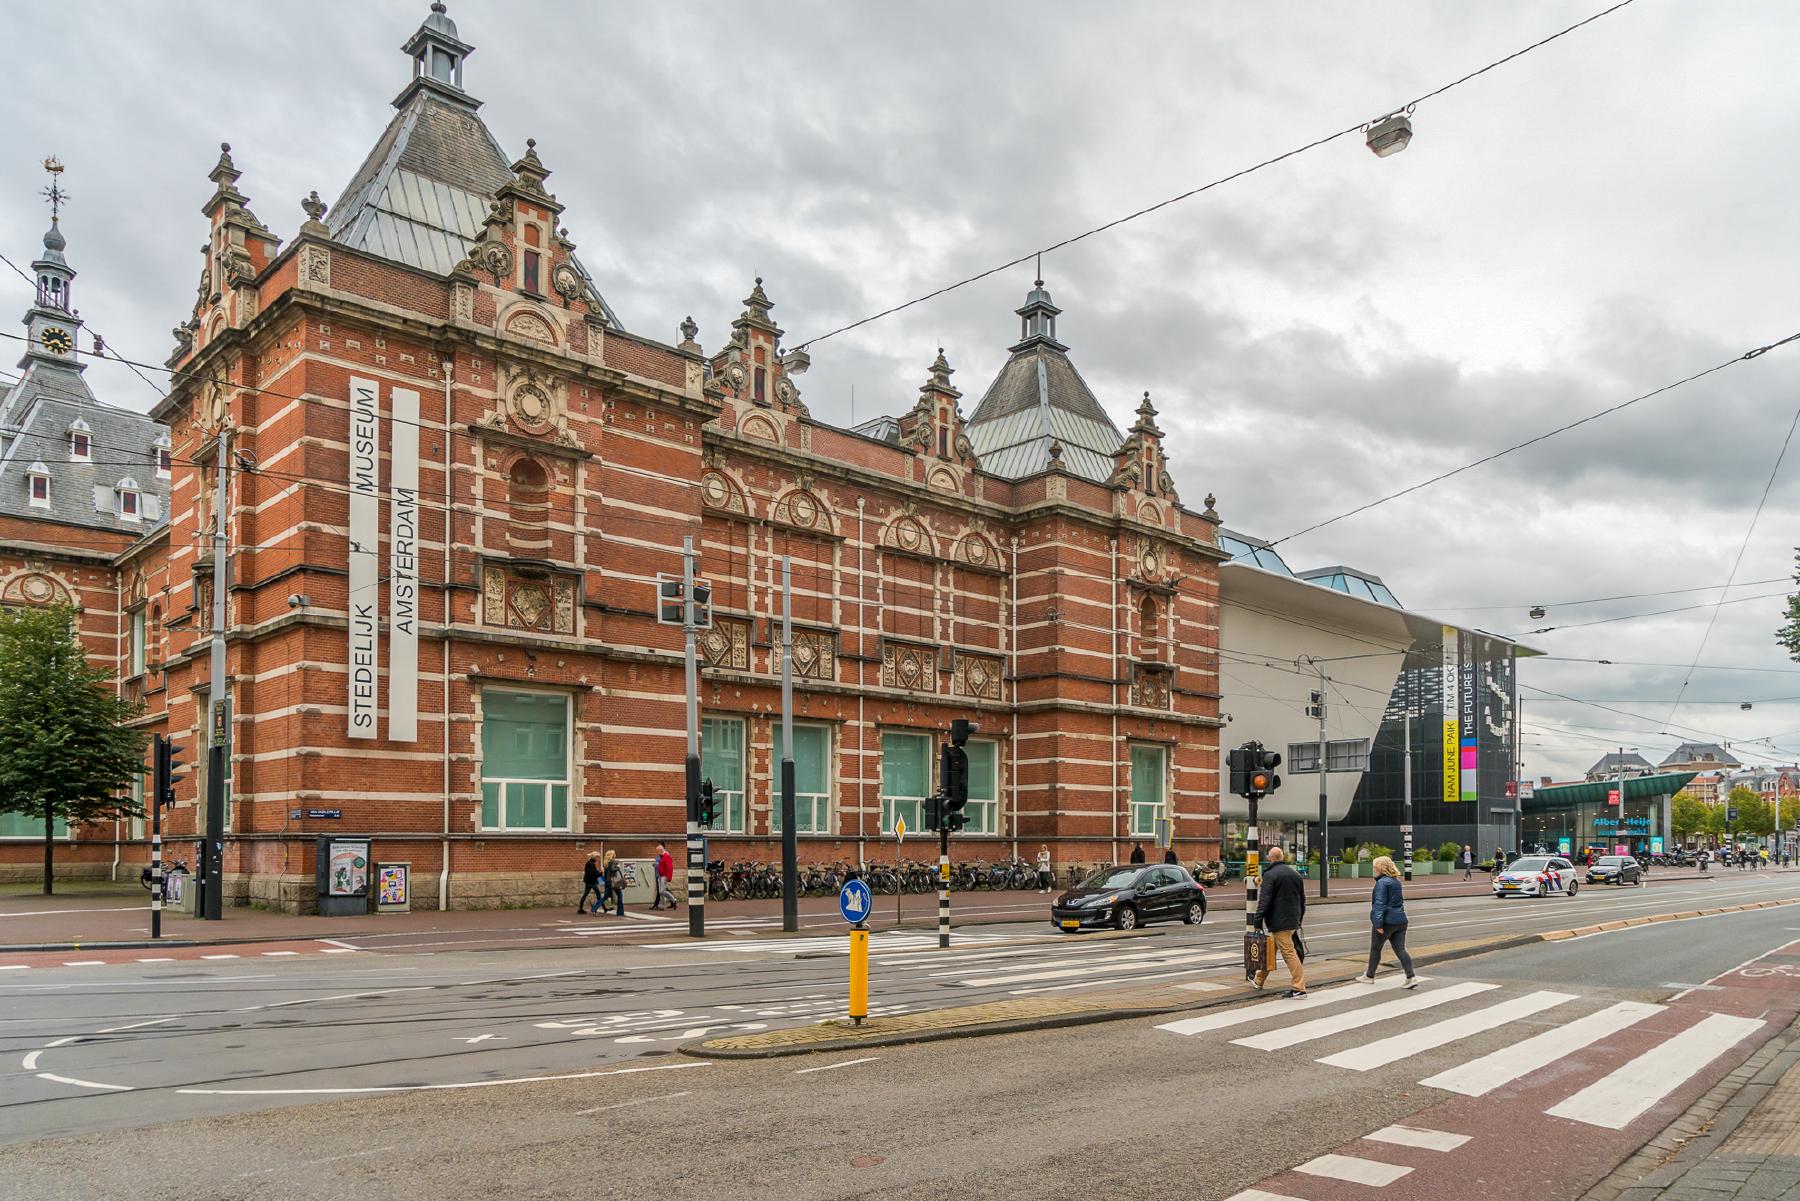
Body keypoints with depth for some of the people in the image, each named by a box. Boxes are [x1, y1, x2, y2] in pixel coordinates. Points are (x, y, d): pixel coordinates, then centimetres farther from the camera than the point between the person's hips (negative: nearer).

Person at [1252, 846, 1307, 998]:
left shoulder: (1270, 875, -12)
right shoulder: (1296, 874, 13)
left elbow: (1264, 901, -17)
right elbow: (1302, 900, 20)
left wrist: (1258, 922, -14)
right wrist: (1299, 921, 28)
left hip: (1279, 922, -8)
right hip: (1293, 921, 8)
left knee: (1289, 953, -8)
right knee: (1270, 949, 19)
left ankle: (1299, 988, -10)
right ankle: (1259, 980, 30)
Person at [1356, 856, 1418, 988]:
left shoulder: (1382, 882, -14)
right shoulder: (1396, 881, 13)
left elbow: (1380, 903, -19)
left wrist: (1378, 923, -22)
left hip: (1387, 921, -7)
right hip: (1400, 920, 7)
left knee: (1375, 948, 9)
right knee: (1400, 949, 4)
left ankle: (1369, 976, 22)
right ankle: (1411, 978, -8)